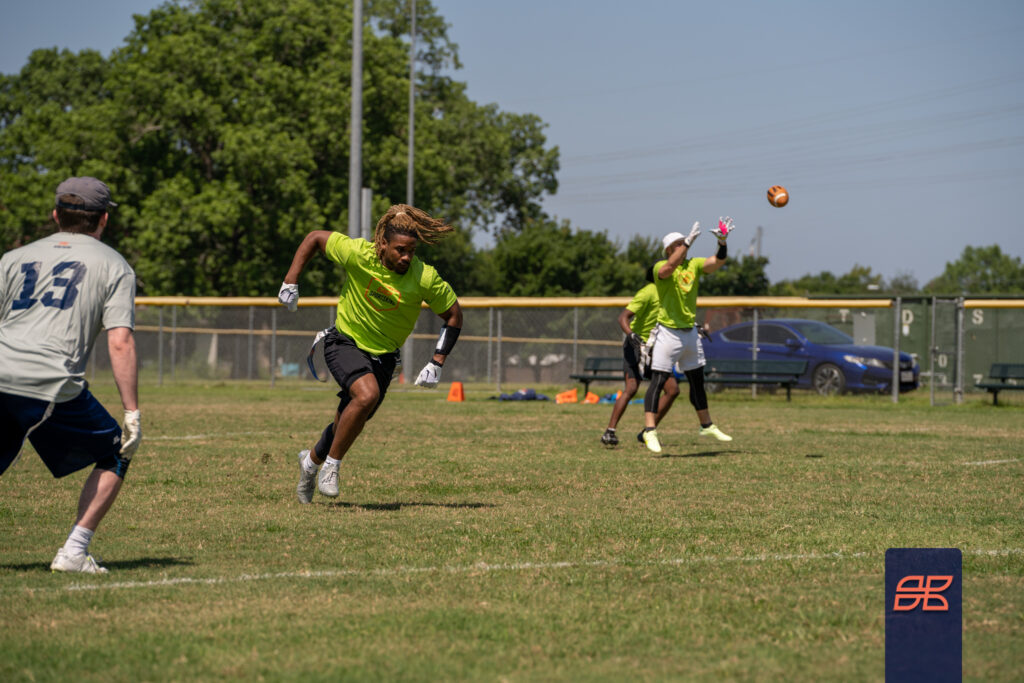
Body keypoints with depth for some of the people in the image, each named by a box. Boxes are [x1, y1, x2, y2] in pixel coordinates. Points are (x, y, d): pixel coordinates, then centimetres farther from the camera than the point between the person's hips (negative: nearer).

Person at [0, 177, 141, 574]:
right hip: (53, 387, -3)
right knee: (116, 455, 17)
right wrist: (132, 413, 0)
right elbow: (120, 343, 0)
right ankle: (73, 553, 8)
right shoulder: (113, 265, 13)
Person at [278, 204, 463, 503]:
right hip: (345, 342, -3)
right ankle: (331, 465, -13)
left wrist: (436, 364, -11)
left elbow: (453, 315, -5)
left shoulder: (425, 278, -19)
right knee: (367, 394, -31)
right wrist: (290, 283, -9)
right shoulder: (357, 254, -21)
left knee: (347, 427, 10)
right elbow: (314, 238, -6)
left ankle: (312, 460, 43)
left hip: (383, 355, 3)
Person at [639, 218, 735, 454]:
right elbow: (670, 267, -35)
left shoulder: (694, 265, 5)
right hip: (668, 332, -6)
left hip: (690, 332, 6)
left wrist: (723, 242, -29)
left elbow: (717, 261, -10)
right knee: (658, 381, -12)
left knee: (697, 382, 17)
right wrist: (688, 241, -40)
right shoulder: (661, 268, -11)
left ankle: (706, 426, 30)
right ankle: (649, 430, -17)